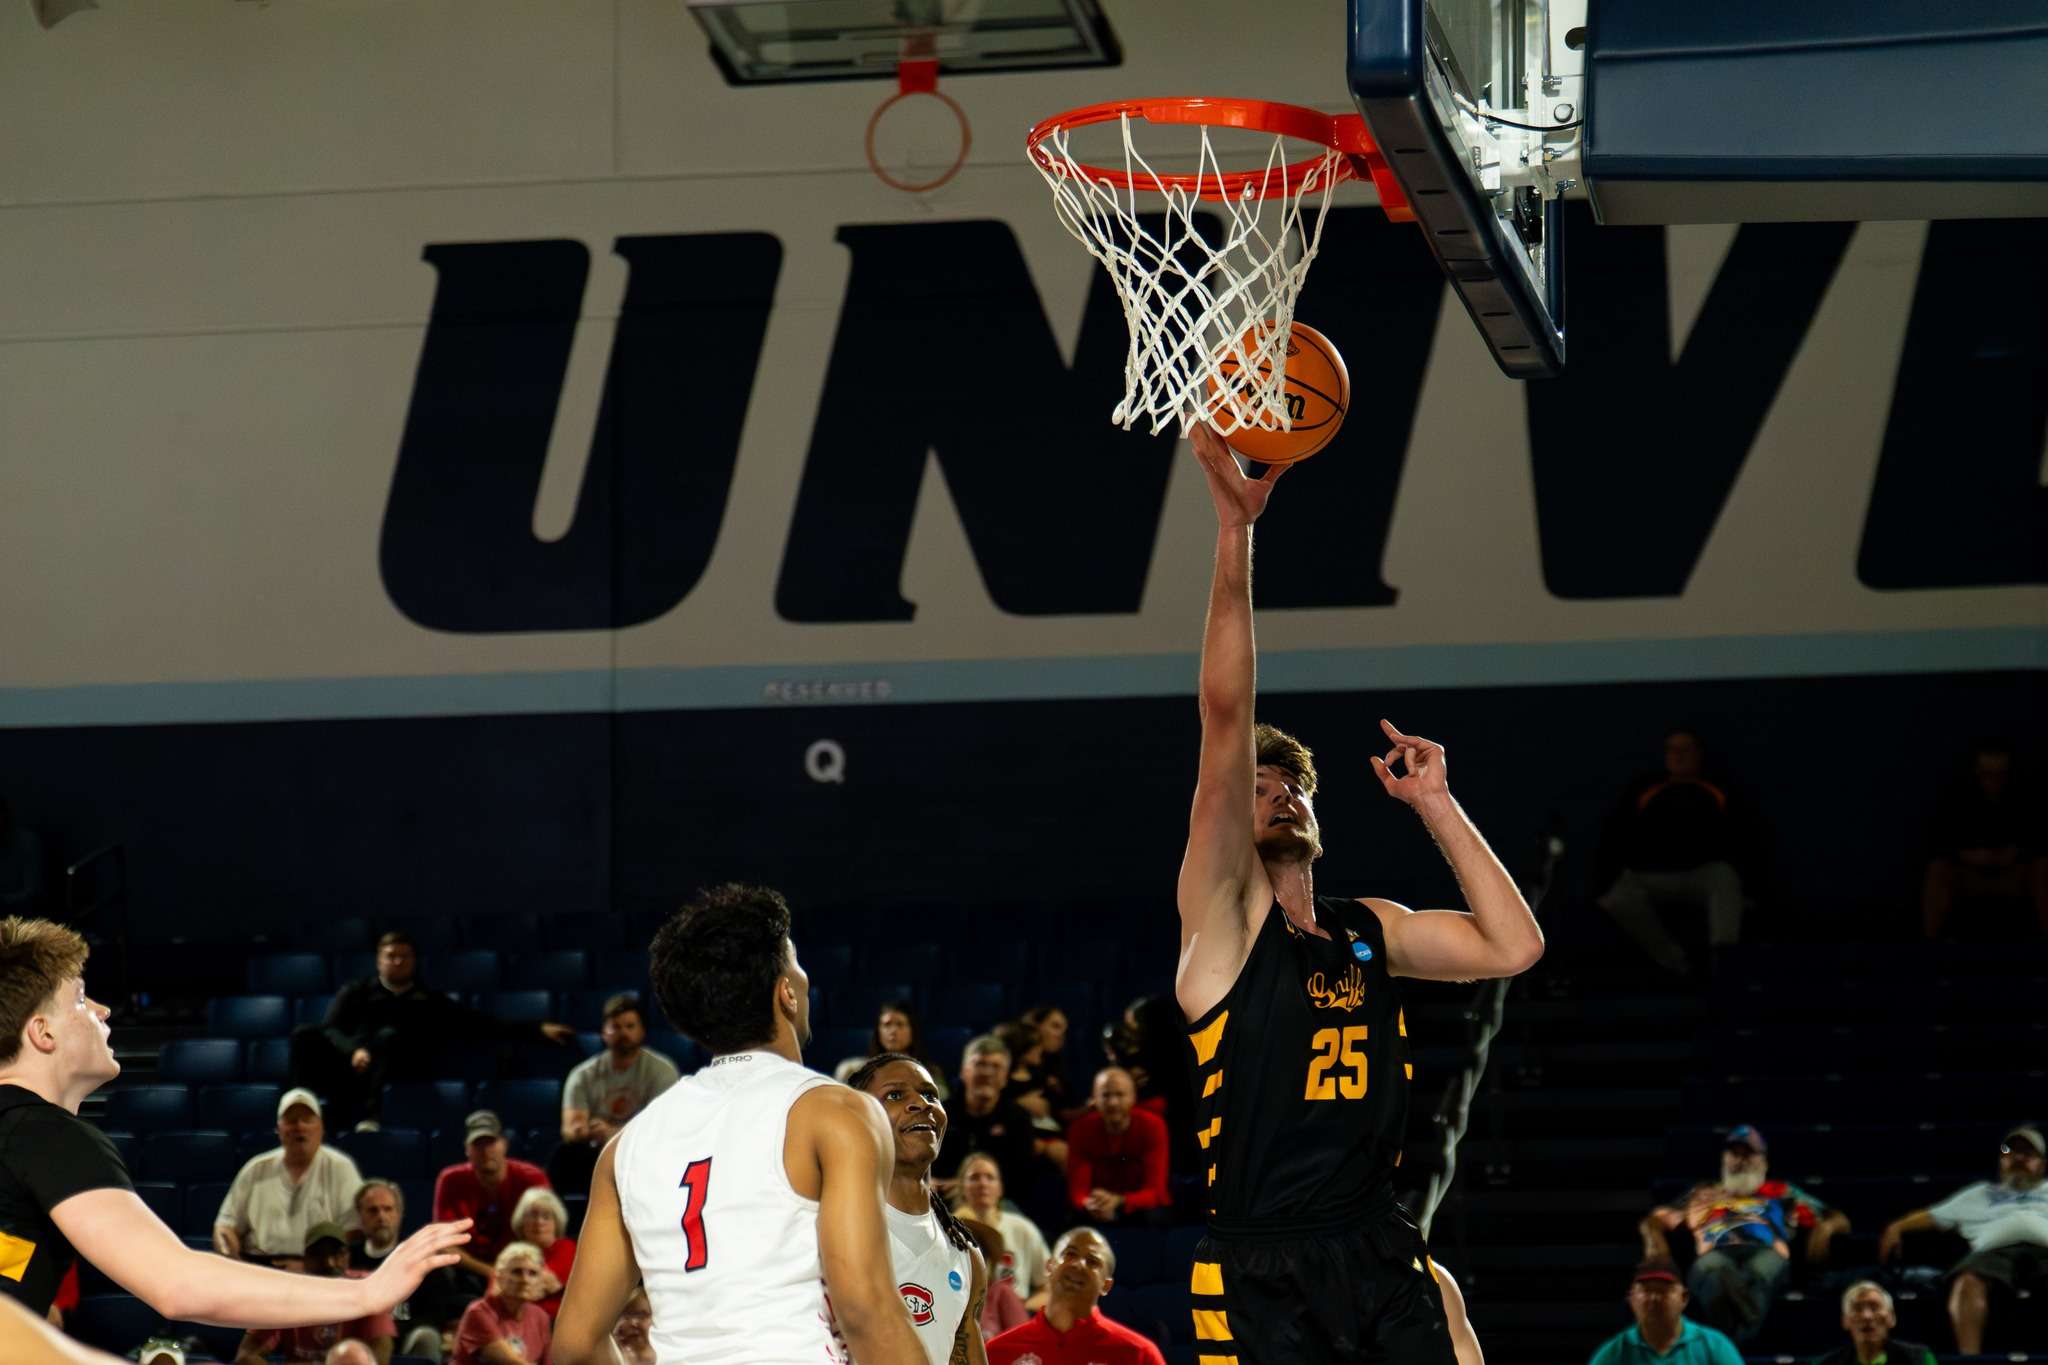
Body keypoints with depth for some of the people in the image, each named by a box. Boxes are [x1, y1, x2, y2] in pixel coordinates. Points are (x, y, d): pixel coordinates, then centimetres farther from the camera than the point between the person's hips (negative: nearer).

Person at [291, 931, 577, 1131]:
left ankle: (366, 1117, -47)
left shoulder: (430, 1002, 28)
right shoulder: (355, 994, 26)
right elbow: (331, 1031, 10)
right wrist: (353, 1050, -14)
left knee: (389, 1036, -33)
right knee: (305, 1036, -26)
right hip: (346, 1063, 1)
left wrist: (537, 1030, 13)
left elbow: (480, 1024, 22)